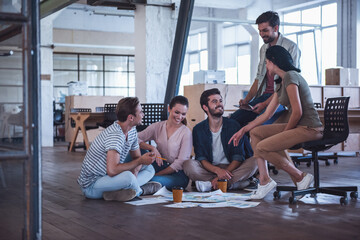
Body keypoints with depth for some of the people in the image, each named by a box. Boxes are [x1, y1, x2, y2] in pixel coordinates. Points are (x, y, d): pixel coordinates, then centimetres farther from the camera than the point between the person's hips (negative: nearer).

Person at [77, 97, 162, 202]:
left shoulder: (132, 131, 2)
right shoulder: (115, 135, -28)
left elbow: (136, 157, 13)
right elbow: (112, 170, -38)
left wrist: (135, 171, -11)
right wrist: (140, 161, -26)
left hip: (108, 178, 10)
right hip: (91, 185, -10)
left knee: (149, 169, 6)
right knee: (127, 176, -38)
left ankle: (115, 193, -13)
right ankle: (140, 191, -5)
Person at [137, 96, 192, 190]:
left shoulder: (186, 132, -6)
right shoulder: (157, 126, 4)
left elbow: (180, 163, -9)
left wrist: (157, 174, -14)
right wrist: (152, 148, -20)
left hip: (177, 173, -3)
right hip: (159, 166, 3)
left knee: (153, 180, -34)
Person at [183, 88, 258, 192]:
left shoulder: (233, 125, 0)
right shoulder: (198, 129, 2)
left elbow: (238, 157, -6)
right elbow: (201, 159, -5)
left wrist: (223, 175, -23)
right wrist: (218, 170, -26)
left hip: (231, 169, 0)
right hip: (209, 170, 0)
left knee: (253, 162, -27)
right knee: (189, 165, -29)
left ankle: (210, 184, -30)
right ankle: (235, 184, -28)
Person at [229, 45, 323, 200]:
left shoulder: (290, 77, -13)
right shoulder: (281, 83, 18)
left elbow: (297, 112, -21)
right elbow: (267, 115, 20)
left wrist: (285, 132, -5)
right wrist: (243, 130, 20)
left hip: (309, 128, -10)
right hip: (297, 126, 10)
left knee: (262, 148, -16)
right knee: (256, 132, 9)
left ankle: (301, 178, -5)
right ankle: (264, 179, 3)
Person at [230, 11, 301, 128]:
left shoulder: (290, 47, -7)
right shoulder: (264, 48, 18)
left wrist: (265, 104, -21)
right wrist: (247, 100, 6)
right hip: (265, 95, 8)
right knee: (234, 119, -9)